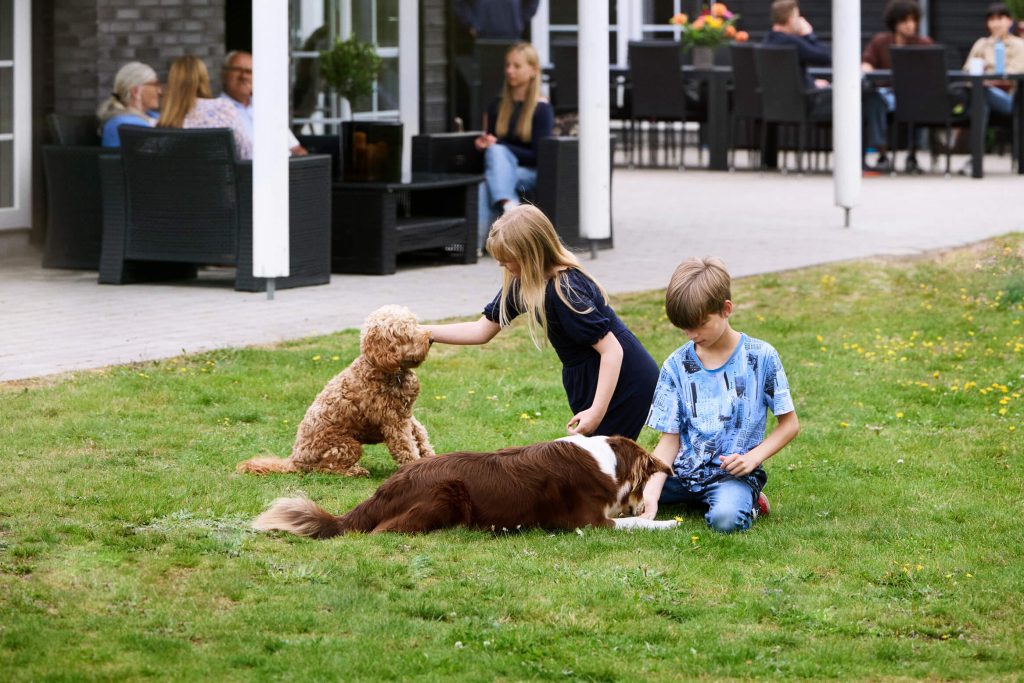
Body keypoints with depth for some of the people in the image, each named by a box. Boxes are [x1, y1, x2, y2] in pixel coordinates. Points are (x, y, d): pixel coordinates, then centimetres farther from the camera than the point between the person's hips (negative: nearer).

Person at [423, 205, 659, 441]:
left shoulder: (565, 291, -28)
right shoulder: (520, 284, -2)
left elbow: (612, 350, -27)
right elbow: (481, 331, 8)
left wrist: (597, 411, -30)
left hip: (623, 383, -9)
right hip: (588, 381, 9)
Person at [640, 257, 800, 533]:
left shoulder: (760, 357, -4)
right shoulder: (677, 365, 4)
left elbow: (789, 423, 3)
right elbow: (670, 439, 1)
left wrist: (753, 457, -14)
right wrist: (651, 492, -15)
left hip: (732, 472, -4)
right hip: (684, 470, 4)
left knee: (726, 518, -38)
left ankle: (748, 500, 1)